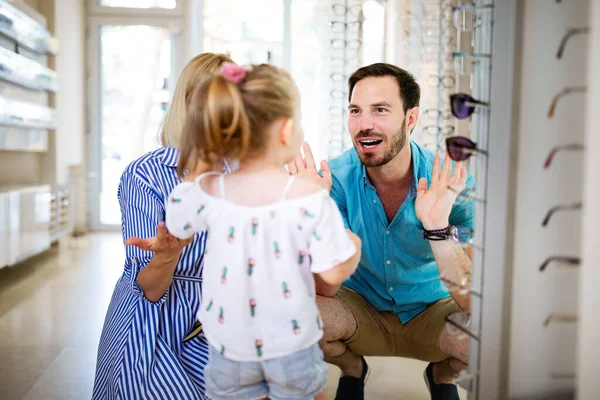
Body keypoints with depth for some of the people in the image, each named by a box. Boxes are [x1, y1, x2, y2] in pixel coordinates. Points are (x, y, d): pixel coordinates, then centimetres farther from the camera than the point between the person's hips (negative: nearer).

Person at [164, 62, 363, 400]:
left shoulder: (207, 193, -16)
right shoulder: (311, 197, -22)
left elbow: (174, 223, 4)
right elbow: (334, 272, -17)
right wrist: (354, 245, 3)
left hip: (230, 347, 2)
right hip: (292, 346, -1)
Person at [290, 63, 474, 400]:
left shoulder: (454, 183, -22)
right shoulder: (337, 178, -19)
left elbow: (473, 303, -26)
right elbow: (326, 290, -21)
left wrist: (437, 227, -41)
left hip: (430, 313, 0)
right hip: (361, 308, 1)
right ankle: (352, 368, 10)